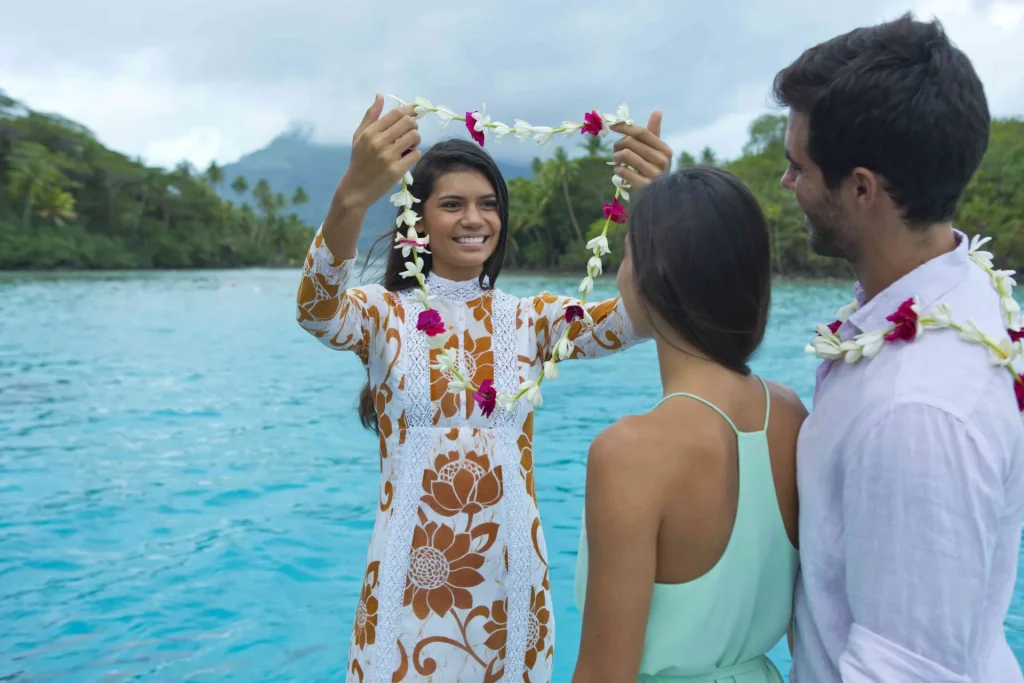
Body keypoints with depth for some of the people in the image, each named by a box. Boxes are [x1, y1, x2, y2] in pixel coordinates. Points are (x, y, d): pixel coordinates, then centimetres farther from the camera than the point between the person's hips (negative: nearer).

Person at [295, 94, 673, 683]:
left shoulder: (531, 319, 0)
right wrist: (353, 196, -47)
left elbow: (634, 317, -16)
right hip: (411, 580, -2)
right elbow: (318, 312, -27)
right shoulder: (384, 313, -6)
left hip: (510, 579, 2)